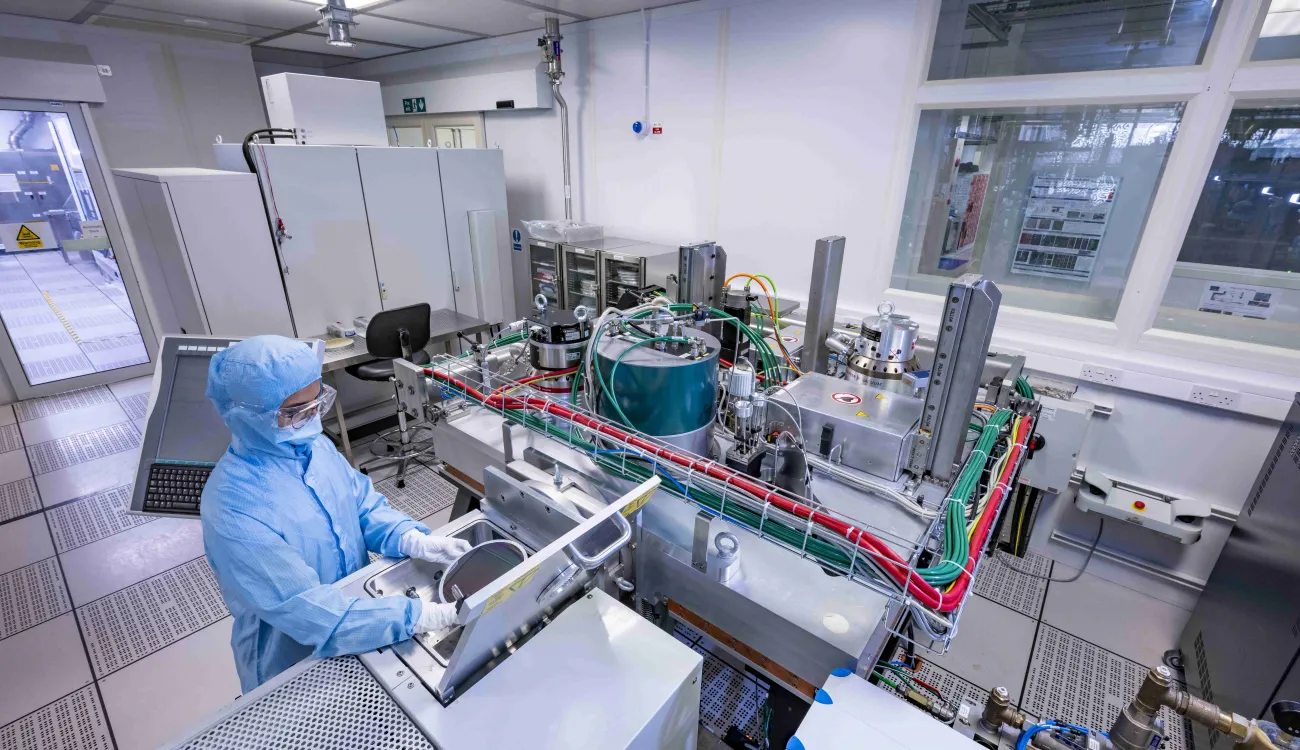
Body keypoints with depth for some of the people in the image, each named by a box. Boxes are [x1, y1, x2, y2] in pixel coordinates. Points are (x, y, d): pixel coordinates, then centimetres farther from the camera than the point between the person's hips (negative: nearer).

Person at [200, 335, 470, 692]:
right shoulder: (233, 508, -30)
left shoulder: (316, 445, -9)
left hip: (357, 604, 6)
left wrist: (416, 541, -20)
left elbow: (366, 507, 0)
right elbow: (307, 609, -32)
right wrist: (425, 616, -38)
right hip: (294, 670, -6)